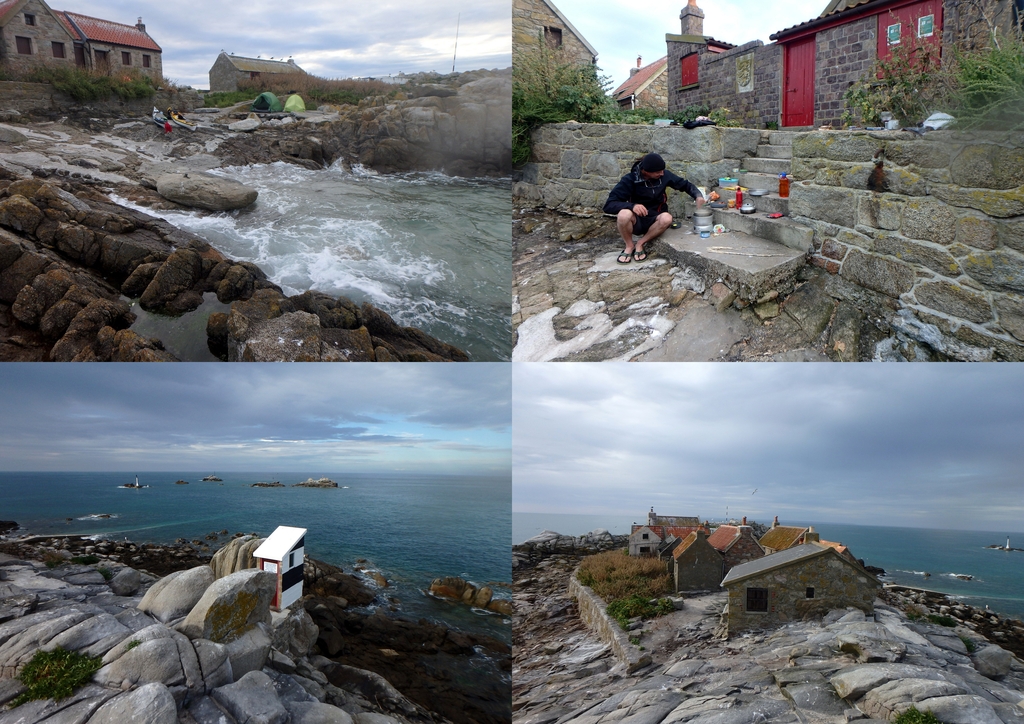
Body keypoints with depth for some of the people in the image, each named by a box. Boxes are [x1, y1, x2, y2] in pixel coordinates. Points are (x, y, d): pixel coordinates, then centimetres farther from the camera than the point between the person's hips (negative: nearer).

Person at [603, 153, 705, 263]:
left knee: (667, 218, -32)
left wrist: (698, 195, -11)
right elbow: (609, 205, -24)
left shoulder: (664, 175, -7)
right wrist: (632, 206, -40)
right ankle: (629, 246, -7)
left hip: (654, 221, 3)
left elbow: (684, 184, 9)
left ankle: (640, 243, -10)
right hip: (636, 221, -3)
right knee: (624, 215, -37)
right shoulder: (629, 180, -18)